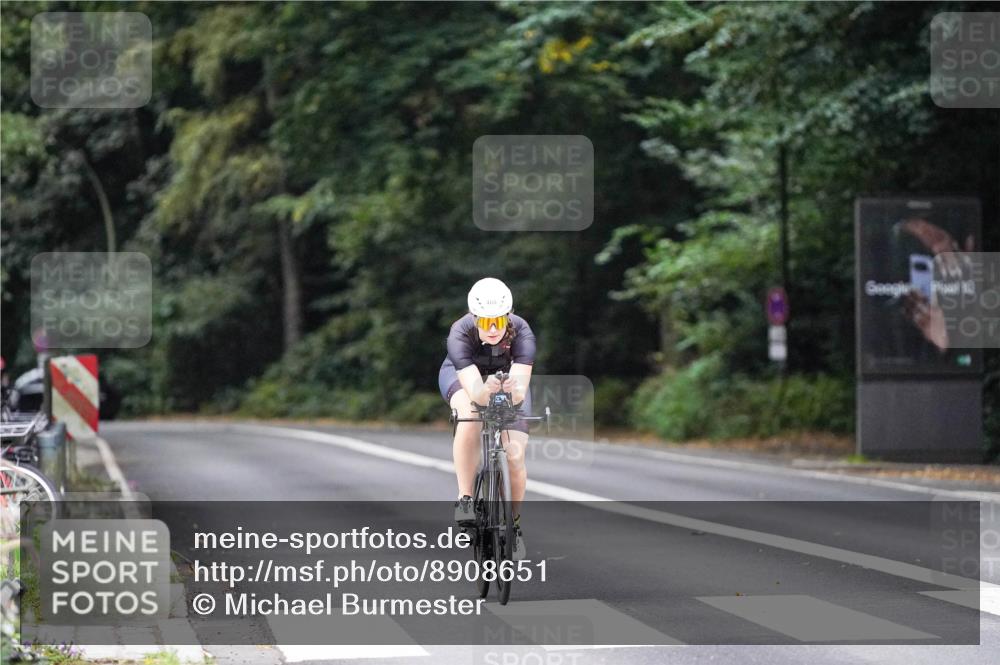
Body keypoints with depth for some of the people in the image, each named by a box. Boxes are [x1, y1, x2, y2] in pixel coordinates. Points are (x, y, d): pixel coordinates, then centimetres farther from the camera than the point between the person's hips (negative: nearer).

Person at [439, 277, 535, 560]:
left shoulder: (521, 333, -35)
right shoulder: (460, 334, -37)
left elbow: (520, 393, -45)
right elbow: (475, 392, -48)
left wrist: (513, 389, -67)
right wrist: (486, 390, -69)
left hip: (508, 377, 2)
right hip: (462, 376, -2)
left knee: (516, 456, -12)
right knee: (470, 417, -37)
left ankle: (514, 523, 14)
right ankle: (464, 499, -26)